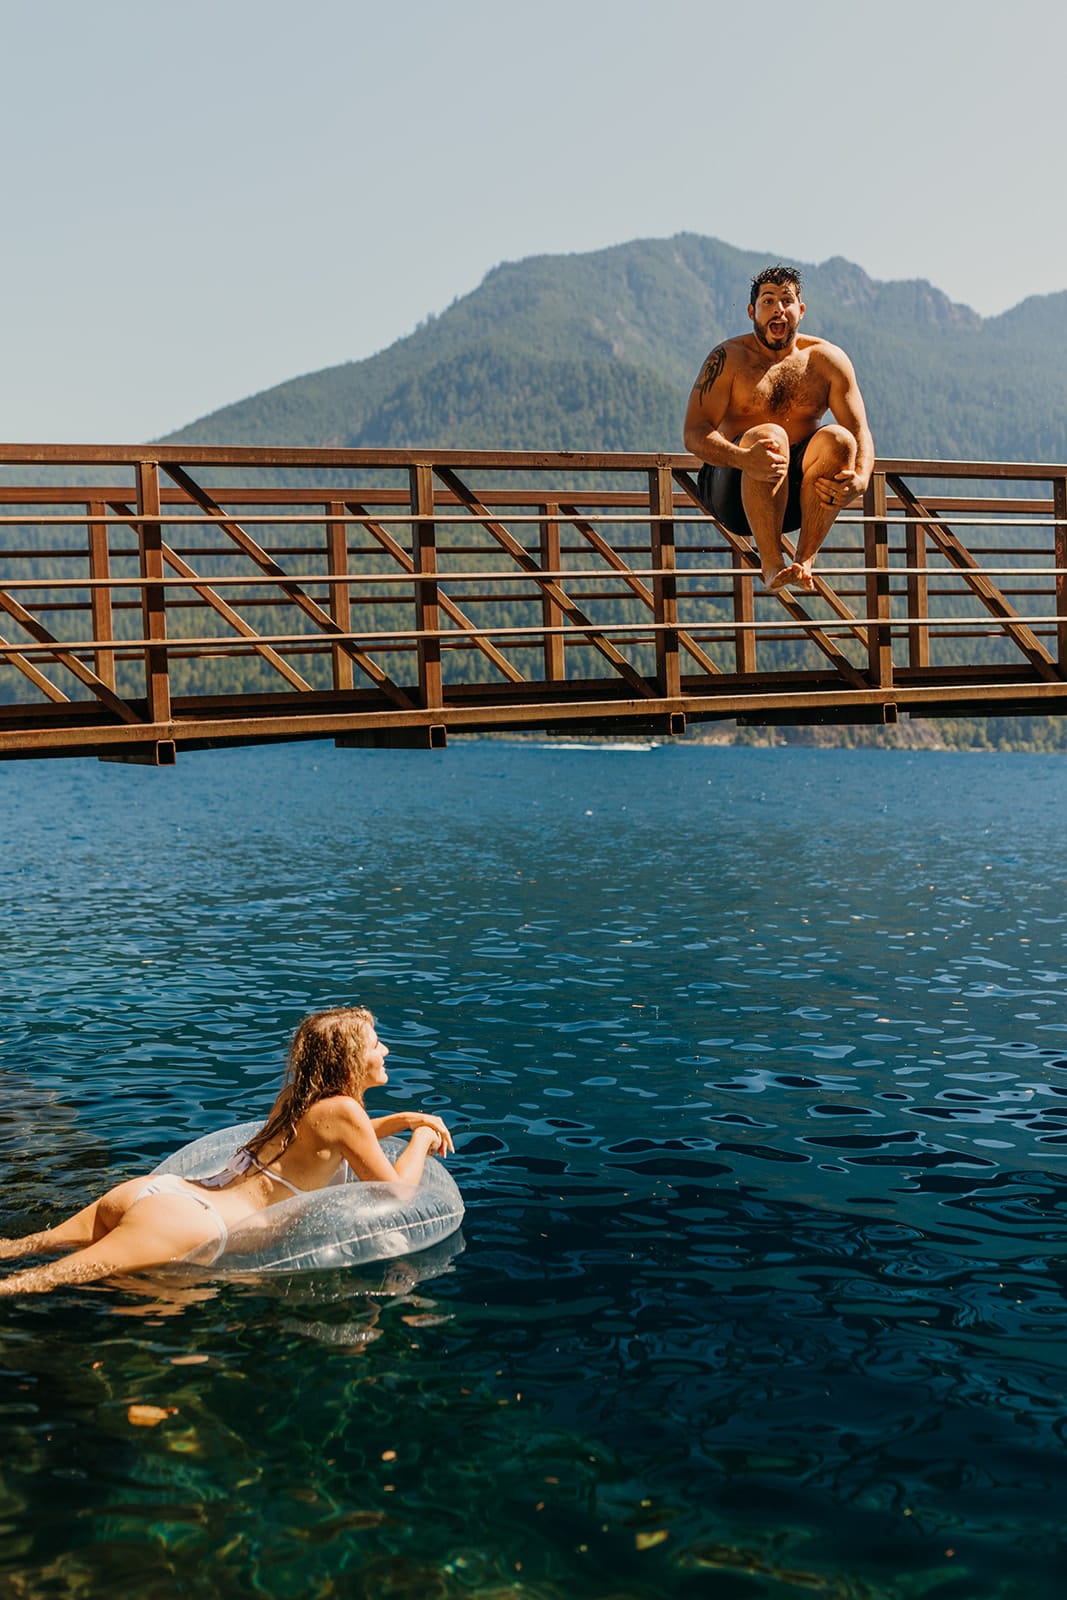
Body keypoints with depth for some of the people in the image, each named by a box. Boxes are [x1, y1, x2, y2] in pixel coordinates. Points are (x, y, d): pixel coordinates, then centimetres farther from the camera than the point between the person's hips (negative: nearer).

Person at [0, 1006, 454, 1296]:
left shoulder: (297, 1094, 21)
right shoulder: (342, 1109, -3)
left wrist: (402, 1119, 35)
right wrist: (420, 1138, 17)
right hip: (194, 1221, -8)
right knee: (41, 1282, -18)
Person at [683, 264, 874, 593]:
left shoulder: (826, 359, 6)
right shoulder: (728, 358, -3)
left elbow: (860, 431, 0)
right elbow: (694, 434, -14)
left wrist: (859, 481, -23)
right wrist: (744, 459, -35)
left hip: (798, 496, 3)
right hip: (734, 496, -3)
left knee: (837, 439, -24)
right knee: (770, 437, -31)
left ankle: (804, 561, -25)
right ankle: (772, 564, -30)